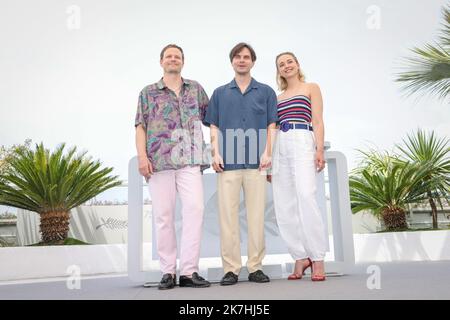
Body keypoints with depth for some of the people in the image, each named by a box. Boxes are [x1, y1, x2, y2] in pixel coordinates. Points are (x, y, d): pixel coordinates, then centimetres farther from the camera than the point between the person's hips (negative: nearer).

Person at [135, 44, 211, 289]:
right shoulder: (148, 92, 13)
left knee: (194, 210, -11)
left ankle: (189, 271, -5)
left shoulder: (196, 88, 18)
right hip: (159, 161, -1)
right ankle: (168, 271, 8)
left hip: (190, 161, 1)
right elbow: (140, 126, 6)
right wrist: (142, 156, -6)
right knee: (163, 215, -1)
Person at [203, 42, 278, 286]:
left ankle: (255, 267, 10)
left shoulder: (266, 92, 13)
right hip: (228, 163, 1)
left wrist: (267, 153, -5)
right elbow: (214, 127, 12)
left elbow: (271, 126, 8)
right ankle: (230, 268, 6)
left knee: (256, 215, 1)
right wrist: (216, 153, -1)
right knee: (227, 215, -1)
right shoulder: (220, 93, 16)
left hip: (256, 163, 0)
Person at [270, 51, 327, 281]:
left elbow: (318, 122, 4)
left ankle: (317, 258, -11)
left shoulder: (311, 88, 15)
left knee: (306, 198, -19)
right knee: (284, 206, -2)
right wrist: (269, 158, 11)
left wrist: (320, 149, -10)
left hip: (302, 143, -5)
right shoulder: (278, 97, 24)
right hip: (280, 147, 5)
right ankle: (301, 257, 6)